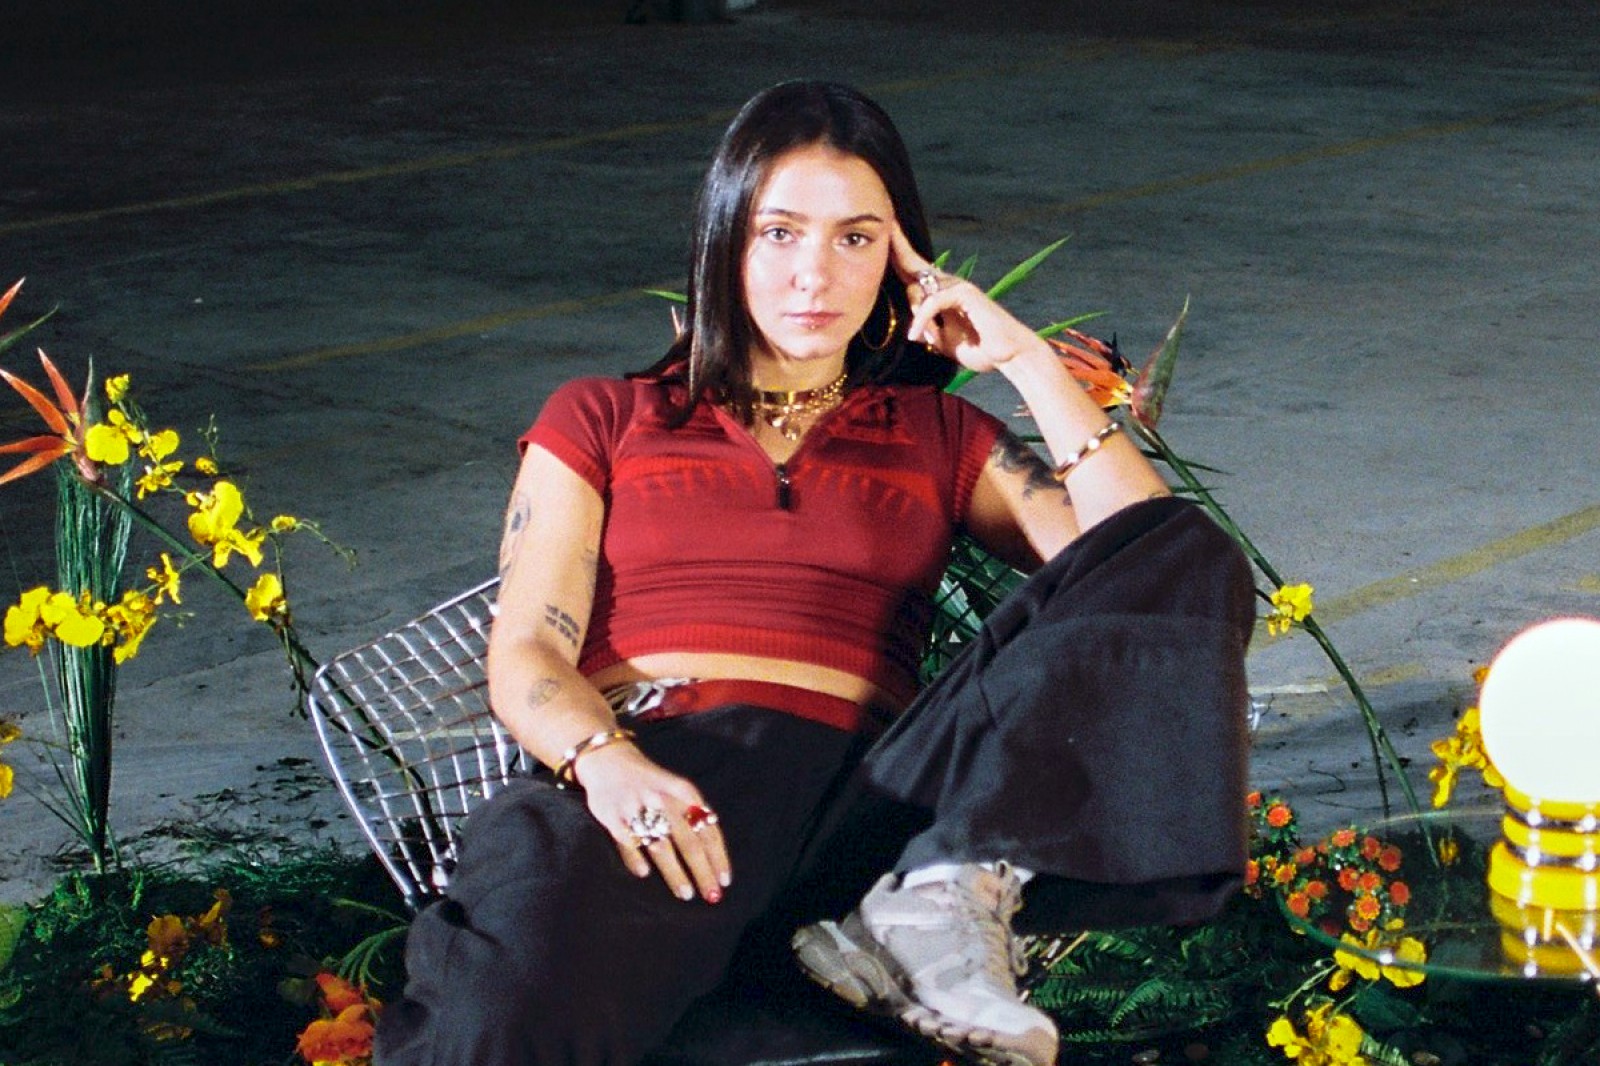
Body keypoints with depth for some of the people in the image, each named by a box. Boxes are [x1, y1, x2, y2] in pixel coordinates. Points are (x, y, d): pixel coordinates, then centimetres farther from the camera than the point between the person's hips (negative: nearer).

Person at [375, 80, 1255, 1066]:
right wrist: (605, 759, -14)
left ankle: (942, 897, -29)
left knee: (1191, 558, -19)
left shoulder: (940, 438, 27)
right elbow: (525, 654, 9)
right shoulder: (600, 419, 25)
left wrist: (1024, 360, 11)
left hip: (864, 790, 3)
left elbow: (1150, 559, 12)